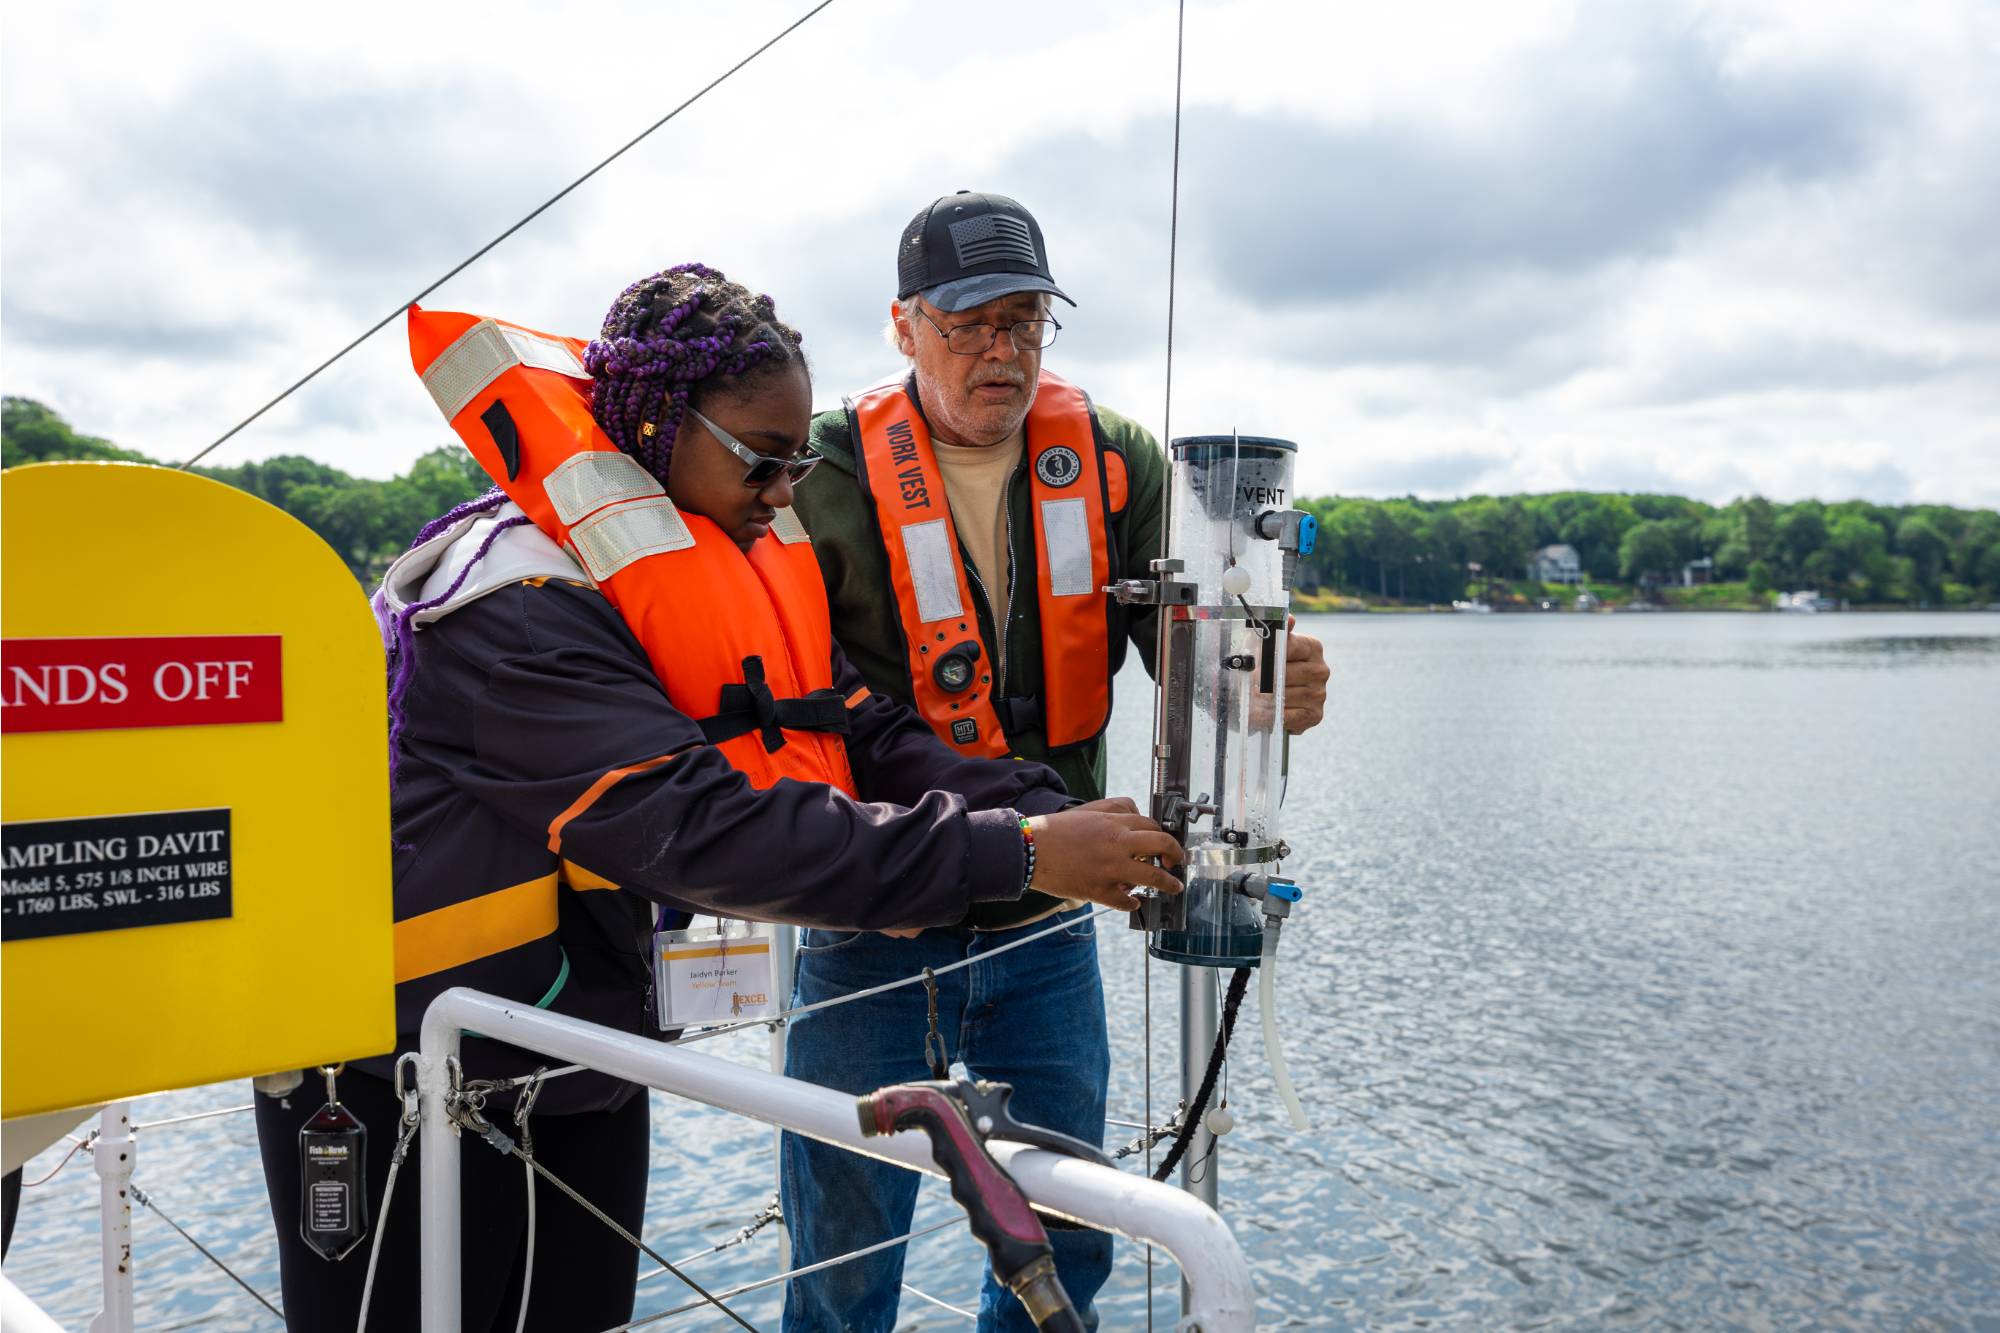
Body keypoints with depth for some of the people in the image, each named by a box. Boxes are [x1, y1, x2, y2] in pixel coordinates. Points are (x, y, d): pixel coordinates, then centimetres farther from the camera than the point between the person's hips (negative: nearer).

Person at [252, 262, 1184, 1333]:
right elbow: (707, 831, -36)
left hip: (583, 1069, 8)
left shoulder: (732, 574, 1)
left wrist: (1062, 822, -21)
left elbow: (867, 740, -6)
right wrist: (1014, 855, -35)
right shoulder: (519, 610, -27)